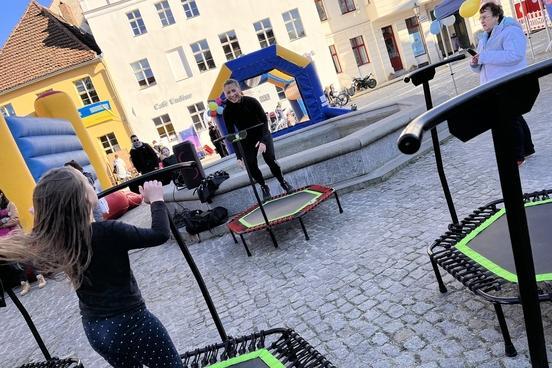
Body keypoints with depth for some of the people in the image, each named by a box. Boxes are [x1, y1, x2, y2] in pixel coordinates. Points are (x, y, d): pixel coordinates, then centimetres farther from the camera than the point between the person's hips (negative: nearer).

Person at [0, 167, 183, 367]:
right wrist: (156, 199, -8)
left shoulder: (52, 240, -6)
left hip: (94, 329, 7)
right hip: (131, 323, -6)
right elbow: (160, 234, -19)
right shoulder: (108, 232, -26)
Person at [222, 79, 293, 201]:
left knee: (270, 160, -14)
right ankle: (264, 187, 16)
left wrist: (263, 140, -31)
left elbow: (264, 120, -17)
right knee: (251, 166, -7)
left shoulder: (251, 101, -20)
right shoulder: (227, 112, -16)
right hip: (246, 141, 2)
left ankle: (283, 182, 9)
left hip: (262, 135, -2)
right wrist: (238, 155, -21)